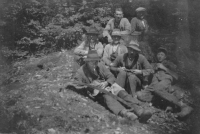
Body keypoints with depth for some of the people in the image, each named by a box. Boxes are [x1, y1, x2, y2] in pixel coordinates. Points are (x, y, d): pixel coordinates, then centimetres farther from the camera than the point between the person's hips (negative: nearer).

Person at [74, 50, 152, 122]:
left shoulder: (100, 66, 15)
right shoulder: (81, 71, 6)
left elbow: (111, 77, 11)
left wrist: (106, 83, -12)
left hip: (107, 85, 5)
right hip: (96, 90, -4)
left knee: (121, 92, -25)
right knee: (107, 96, -36)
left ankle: (138, 110, -43)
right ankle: (124, 113, -63)